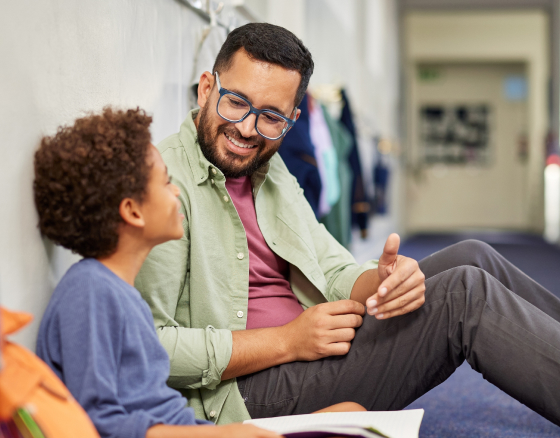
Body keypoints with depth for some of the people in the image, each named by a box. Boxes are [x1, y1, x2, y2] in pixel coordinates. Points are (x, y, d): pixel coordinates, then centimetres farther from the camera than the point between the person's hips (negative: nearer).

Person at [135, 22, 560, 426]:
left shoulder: (270, 172, 13)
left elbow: (336, 275, 11)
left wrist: (381, 281, -14)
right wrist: (287, 342, -21)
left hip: (312, 350, 9)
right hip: (242, 393, -9)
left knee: (473, 257, 5)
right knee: (466, 294, -15)